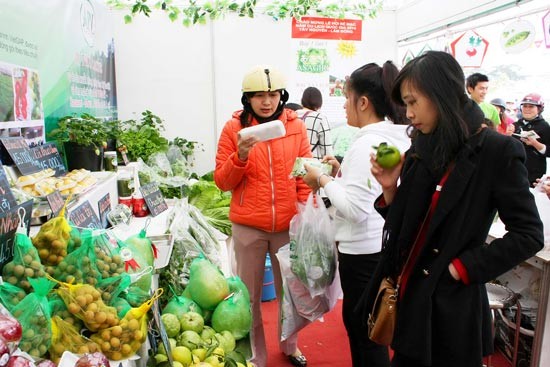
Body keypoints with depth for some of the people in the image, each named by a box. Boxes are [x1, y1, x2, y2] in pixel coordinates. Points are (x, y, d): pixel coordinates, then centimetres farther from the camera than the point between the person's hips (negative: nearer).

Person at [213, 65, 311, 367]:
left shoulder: (296, 127, 2)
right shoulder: (234, 128, -1)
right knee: (250, 294, 10)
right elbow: (222, 182, -1)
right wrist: (241, 156, -17)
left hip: (288, 225, 1)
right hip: (248, 227, -1)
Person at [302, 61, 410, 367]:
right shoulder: (398, 138, 5)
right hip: (387, 243, 9)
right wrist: (344, 171, 7)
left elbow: (355, 208, -27)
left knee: (364, 333, 9)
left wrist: (323, 179, -15)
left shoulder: (366, 145, -23)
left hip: (364, 251, -9)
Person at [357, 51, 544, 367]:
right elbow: (404, 226, 8)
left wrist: (461, 268, -15)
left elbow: (529, 235, -10)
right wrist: (390, 188, -9)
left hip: (450, 307, -5)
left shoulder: (498, 151, -13)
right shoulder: (421, 150, 5)